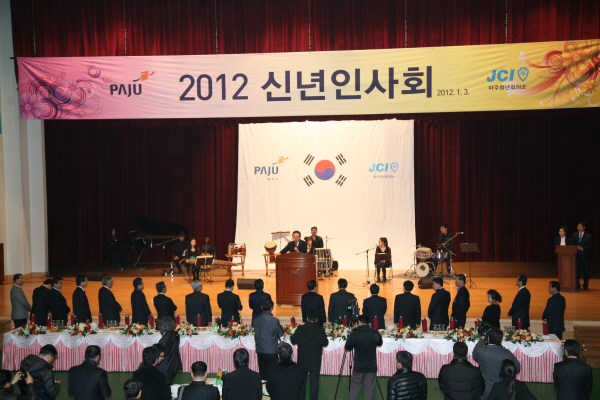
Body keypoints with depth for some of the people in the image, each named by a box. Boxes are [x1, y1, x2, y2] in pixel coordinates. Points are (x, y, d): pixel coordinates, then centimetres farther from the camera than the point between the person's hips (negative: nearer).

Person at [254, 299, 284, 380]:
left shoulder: (256, 320, -4)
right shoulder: (274, 320, -18)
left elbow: (256, 333, 8)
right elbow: (281, 333, -5)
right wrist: (280, 326, 11)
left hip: (260, 351, 4)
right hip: (271, 351, -4)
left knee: (262, 374, 14)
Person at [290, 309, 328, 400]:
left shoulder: (300, 329, -16)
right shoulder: (321, 331, -16)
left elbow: (293, 341, -5)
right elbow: (325, 343, -3)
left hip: (302, 361, 1)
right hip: (315, 362, -1)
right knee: (314, 381, 12)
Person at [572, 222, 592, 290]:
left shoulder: (588, 236, 2)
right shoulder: (574, 235, 11)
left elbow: (589, 246, -4)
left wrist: (582, 248, -19)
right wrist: (576, 247, -10)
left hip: (585, 256, -2)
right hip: (577, 256, 2)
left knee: (586, 271, 1)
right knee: (577, 271, 5)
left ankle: (586, 286, 12)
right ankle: (577, 285, 15)